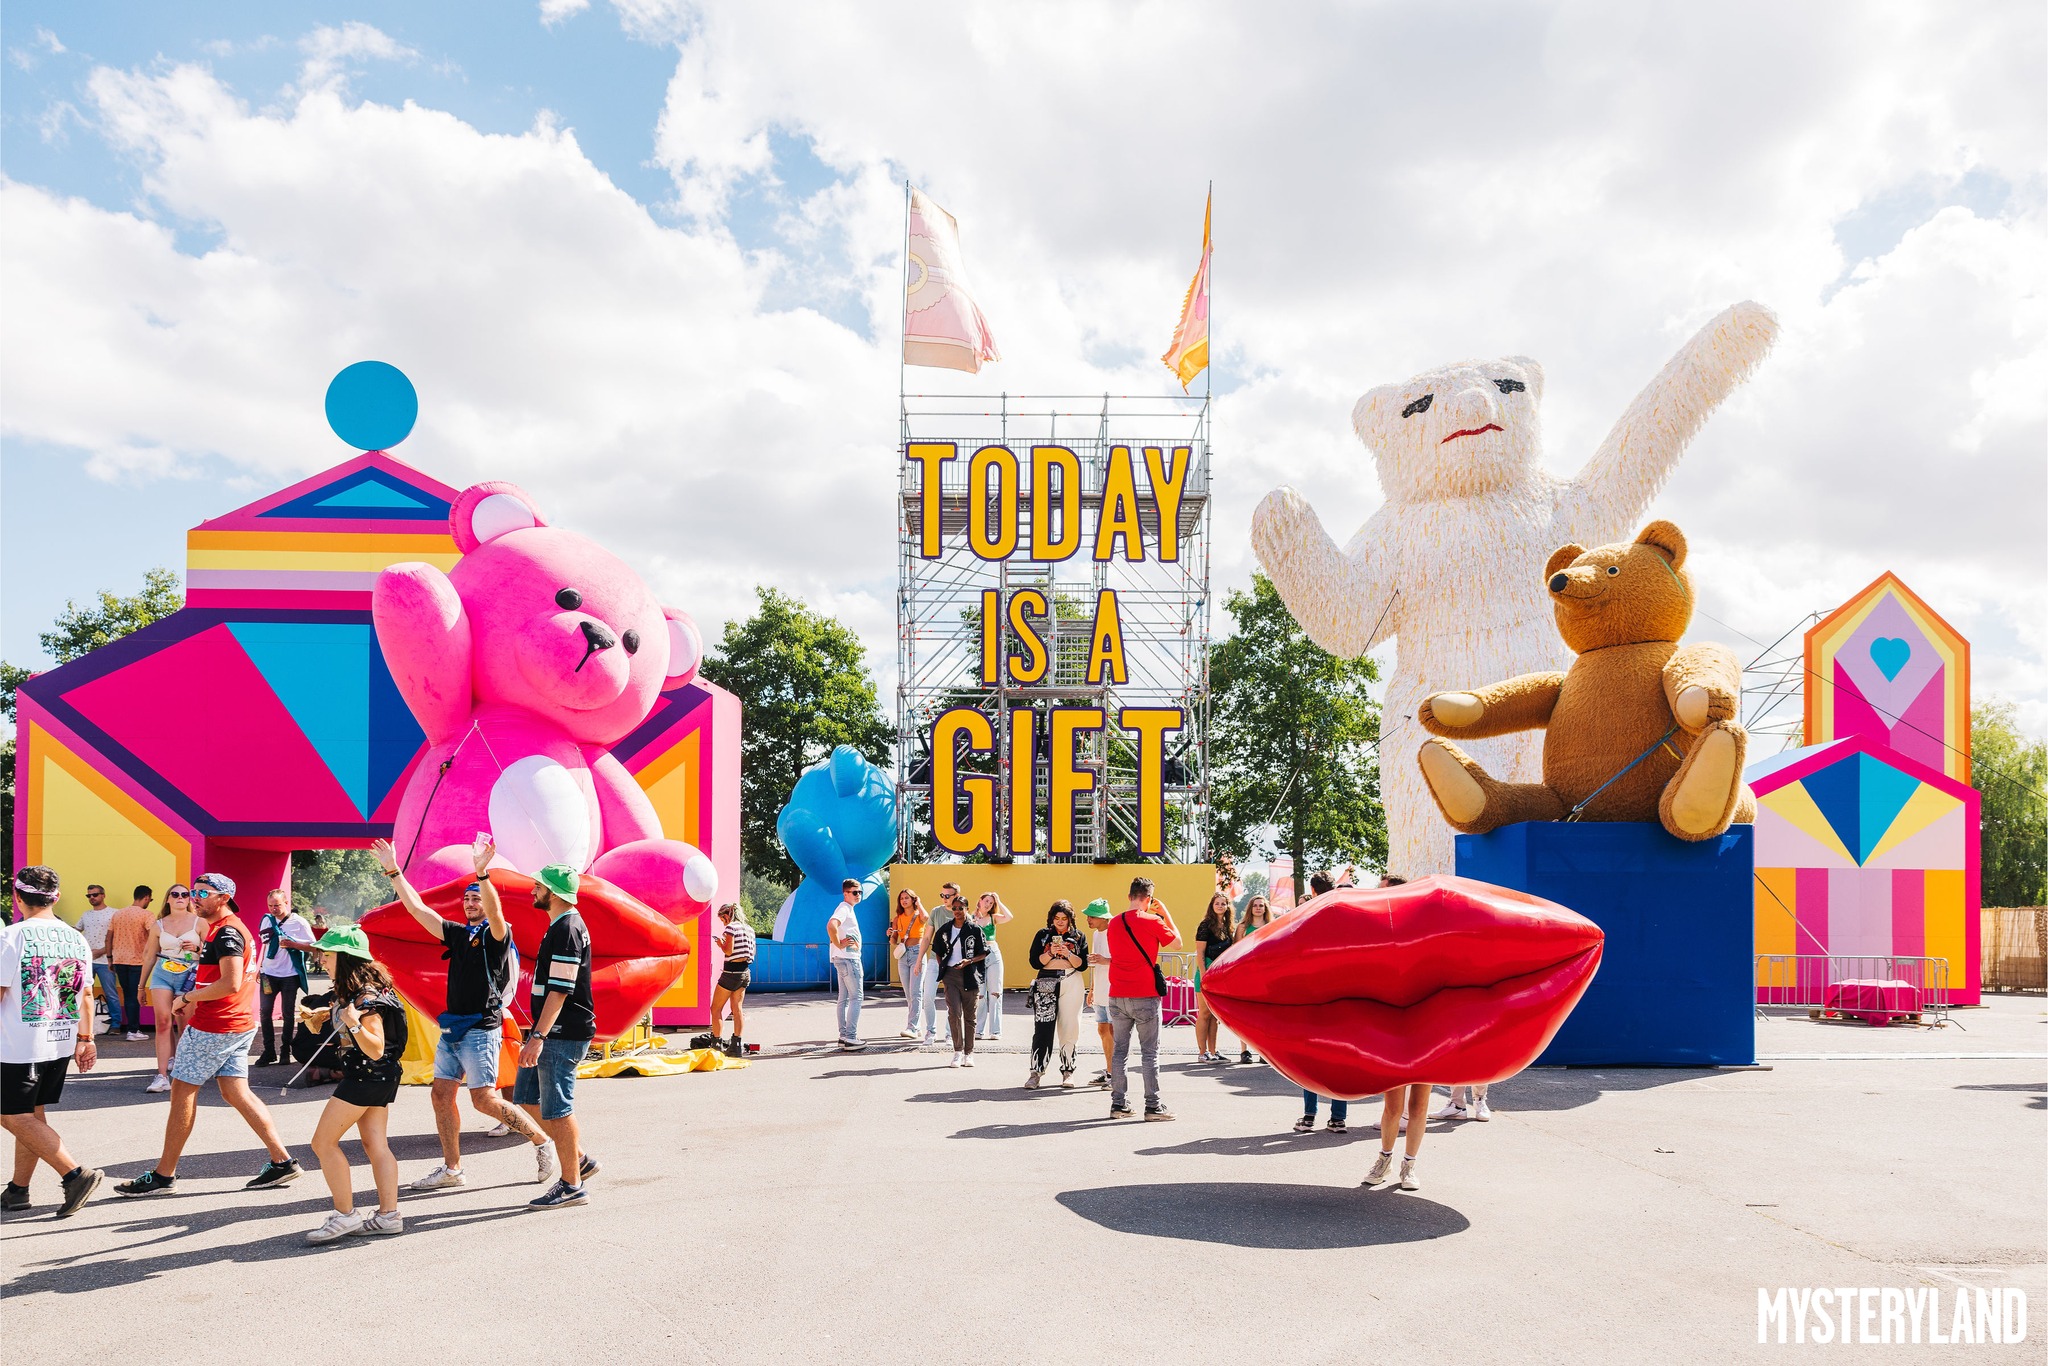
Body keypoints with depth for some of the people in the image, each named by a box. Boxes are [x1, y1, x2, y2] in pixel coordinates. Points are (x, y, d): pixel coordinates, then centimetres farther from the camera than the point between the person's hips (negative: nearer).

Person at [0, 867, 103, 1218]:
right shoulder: (77, 939, 6)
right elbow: (86, 994, 11)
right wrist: (85, 1039, 19)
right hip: (62, 1043, 7)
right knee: (33, 1114, 17)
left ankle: (76, 1174, -12)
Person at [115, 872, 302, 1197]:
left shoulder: (226, 932, -17)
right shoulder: (233, 928, 17)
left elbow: (231, 984, -27)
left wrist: (188, 998, -16)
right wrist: (193, 1002, 15)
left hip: (214, 1027, -10)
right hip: (239, 1026, 10)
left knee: (182, 1090, 1)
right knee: (236, 1092, 9)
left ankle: (164, 1174, 10)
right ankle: (282, 1161, 6)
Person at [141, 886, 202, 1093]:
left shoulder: (198, 922, 2)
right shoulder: (159, 925, 9)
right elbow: (150, 956, 16)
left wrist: (196, 948, -15)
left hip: (189, 976, -1)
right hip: (162, 974, 1)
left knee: (185, 1027, 1)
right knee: (163, 1021, -10)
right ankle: (162, 1076, -10)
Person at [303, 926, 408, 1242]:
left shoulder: (366, 998, -20)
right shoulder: (350, 991, 10)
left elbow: (375, 1050, -25)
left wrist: (354, 1024, -39)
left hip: (367, 1076, -10)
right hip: (378, 1078, 10)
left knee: (323, 1142, -3)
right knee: (376, 1145, 9)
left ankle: (345, 1215, 0)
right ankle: (388, 1215, 10)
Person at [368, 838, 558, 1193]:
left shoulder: (496, 934, -6)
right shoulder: (457, 934, 13)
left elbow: (495, 913, -29)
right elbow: (417, 908, 13)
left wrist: (482, 873, -43)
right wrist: (393, 871, 8)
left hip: (481, 1027, -8)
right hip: (452, 1027, 8)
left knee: (484, 1100, -10)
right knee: (441, 1094, 7)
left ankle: (543, 1143, 2)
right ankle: (451, 1168, 17)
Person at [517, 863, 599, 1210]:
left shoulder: (567, 930, -18)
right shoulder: (561, 926, 16)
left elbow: (559, 990, -24)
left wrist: (538, 1037, -26)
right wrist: (537, 1035, 26)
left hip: (563, 1034, -11)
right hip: (553, 1032, 11)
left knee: (556, 1109, -4)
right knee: (526, 1097, 15)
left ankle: (573, 1186, 6)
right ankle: (579, 1161, 22)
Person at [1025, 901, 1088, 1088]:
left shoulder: (1078, 936, 9)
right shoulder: (1042, 935, 9)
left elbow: (1083, 965, 2)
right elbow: (1035, 962, 3)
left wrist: (1068, 954, -13)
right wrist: (1050, 953, -13)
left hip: (1071, 983, 0)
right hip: (1046, 983, 0)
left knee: (1069, 1029, 0)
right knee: (1043, 1028, -9)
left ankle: (1067, 1072, 9)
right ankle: (1036, 1072, -8)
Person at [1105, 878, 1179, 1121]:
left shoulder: (1114, 923, 6)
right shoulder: (1152, 922, -9)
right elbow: (1178, 941, 4)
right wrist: (1165, 913, 11)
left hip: (1117, 996, 5)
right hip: (1145, 996, -5)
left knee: (1119, 1050, 9)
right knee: (1150, 1053, 2)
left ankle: (1118, 1104, 11)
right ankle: (1153, 1105, 3)